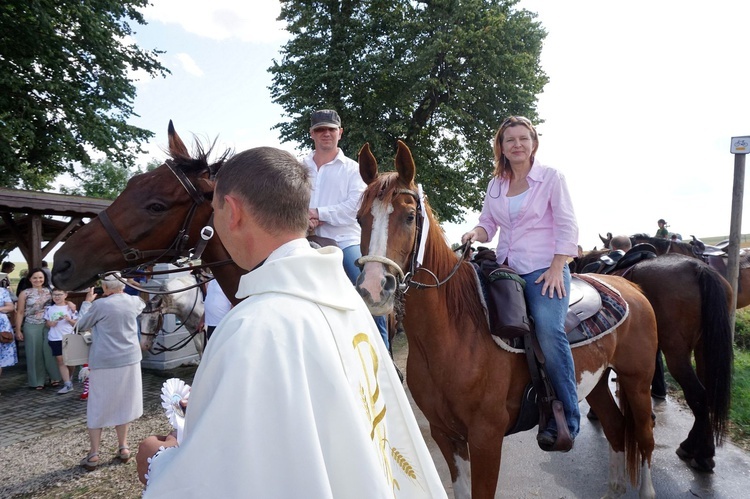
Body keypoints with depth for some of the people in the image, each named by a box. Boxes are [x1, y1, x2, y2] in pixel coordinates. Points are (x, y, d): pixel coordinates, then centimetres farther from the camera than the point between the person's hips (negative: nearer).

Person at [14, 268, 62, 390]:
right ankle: (37, 381, 16)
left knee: (50, 351, 0)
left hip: (49, 325, 1)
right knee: (35, 353, 5)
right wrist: (18, 330, 0)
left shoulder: (49, 291, 5)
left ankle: (54, 377, 14)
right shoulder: (24, 293, 1)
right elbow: (20, 312, 3)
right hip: (32, 327, -1)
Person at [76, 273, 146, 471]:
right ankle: (123, 448, 22)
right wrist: (121, 293, 26)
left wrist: (87, 302, 9)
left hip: (104, 364, -4)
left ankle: (93, 455, 14)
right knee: (122, 404, 16)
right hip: (129, 360, 4)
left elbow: (81, 325, 1)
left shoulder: (100, 305, -15)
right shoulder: (133, 302, -1)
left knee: (97, 408, 9)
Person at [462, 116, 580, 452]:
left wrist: (556, 269, -13)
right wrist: (477, 233, -7)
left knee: (549, 331, -25)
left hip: (544, 270, -5)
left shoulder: (551, 178, 1)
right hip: (506, 270, 6)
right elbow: (488, 222, 18)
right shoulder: (495, 185, 14)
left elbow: (567, 228, -3)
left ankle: (566, 420, -15)